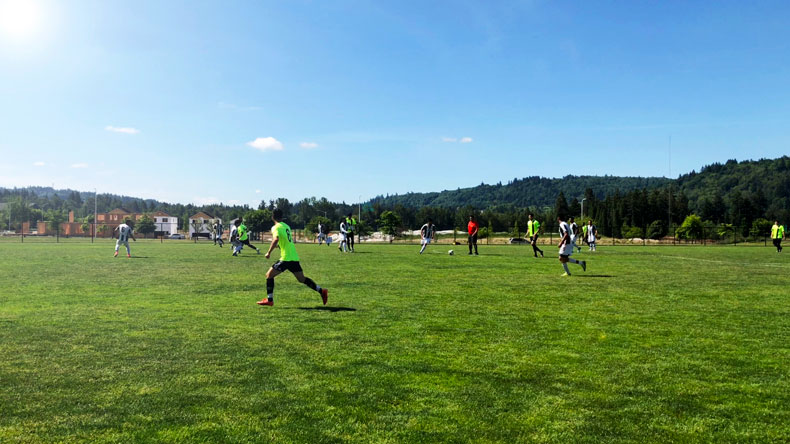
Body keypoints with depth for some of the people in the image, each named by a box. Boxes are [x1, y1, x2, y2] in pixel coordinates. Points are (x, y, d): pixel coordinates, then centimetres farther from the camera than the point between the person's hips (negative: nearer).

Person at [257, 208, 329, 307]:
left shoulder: (276, 227, -7)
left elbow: (276, 239, -25)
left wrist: (269, 252, -18)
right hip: (294, 257, 8)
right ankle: (321, 291, 9)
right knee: (302, 279, 14)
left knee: (269, 275, 3)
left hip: (286, 258, -7)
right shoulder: (286, 226, 17)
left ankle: (269, 300, 1)